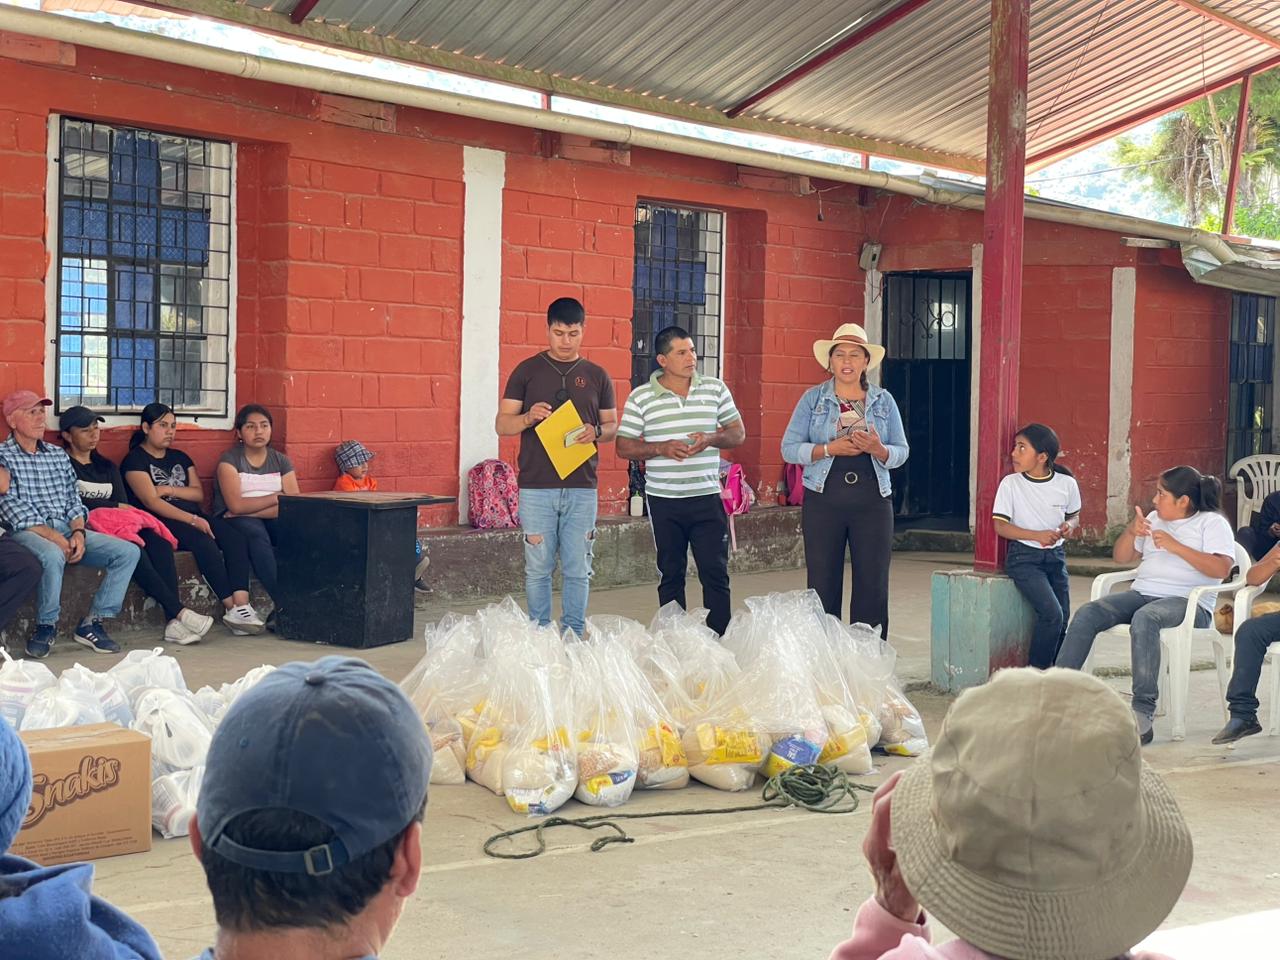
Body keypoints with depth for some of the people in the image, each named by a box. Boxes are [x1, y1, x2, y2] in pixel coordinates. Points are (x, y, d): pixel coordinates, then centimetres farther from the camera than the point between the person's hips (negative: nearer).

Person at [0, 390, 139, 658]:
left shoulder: (58, 455, 20)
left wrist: (78, 532, -6)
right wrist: (54, 537, -19)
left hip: (66, 529, 6)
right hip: (26, 532, -6)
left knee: (128, 552, -13)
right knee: (53, 556, -41)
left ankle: (92, 624, -12)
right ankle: (46, 626, -17)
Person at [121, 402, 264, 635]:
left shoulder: (180, 458, 24)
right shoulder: (135, 460, 2)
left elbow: (199, 494, 14)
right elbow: (151, 501, -12)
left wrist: (170, 489, -6)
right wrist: (192, 520, -22)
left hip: (194, 518, 6)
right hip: (160, 524, -6)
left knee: (235, 538, -23)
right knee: (204, 541, -35)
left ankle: (242, 605, -41)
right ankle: (231, 607, -36)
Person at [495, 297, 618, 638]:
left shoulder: (597, 376, 10)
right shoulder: (527, 371, 5)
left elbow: (613, 425, 14)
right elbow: (502, 424, 4)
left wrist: (596, 432, -9)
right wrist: (529, 418, -16)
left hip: (582, 487, 1)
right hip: (536, 487, -1)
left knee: (577, 570, 3)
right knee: (538, 568, 2)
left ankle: (574, 636, 13)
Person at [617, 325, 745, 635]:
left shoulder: (716, 389, 4)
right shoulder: (641, 397, -1)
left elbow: (738, 434, 9)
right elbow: (624, 447, 1)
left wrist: (711, 439, -12)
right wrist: (662, 448, -14)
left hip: (707, 496, 1)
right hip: (663, 501, -1)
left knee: (715, 572, -1)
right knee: (671, 575, 9)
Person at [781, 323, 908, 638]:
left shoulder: (883, 400, 10)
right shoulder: (813, 399, 6)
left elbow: (901, 452, 8)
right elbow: (789, 448, 0)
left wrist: (878, 449, -13)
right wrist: (829, 449, -14)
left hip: (872, 502, 1)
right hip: (823, 501, -1)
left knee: (873, 586, -1)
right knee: (823, 586, 0)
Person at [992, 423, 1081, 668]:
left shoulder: (1066, 483, 0)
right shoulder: (1010, 484, -7)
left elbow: (1074, 515, 16)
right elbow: (1001, 526, -9)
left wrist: (1069, 525, -8)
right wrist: (1037, 535, -21)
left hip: (1056, 556, 4)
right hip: (1024, 558, -4)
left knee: (1063, 619, 1)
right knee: (1052, 614, -19)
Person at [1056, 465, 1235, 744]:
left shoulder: (1212, 523, 3)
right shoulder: (1155, 519, 22)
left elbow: (1221, 568, -13)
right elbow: (1120, 557, 22)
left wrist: (1175, 546, -16)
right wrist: (1131, 532, 2)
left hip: (1188, 603, -6)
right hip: (1142, 594, 6)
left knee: (1144, 618, -39)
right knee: (1087, 614, -19)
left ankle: (1143, 713, -41)